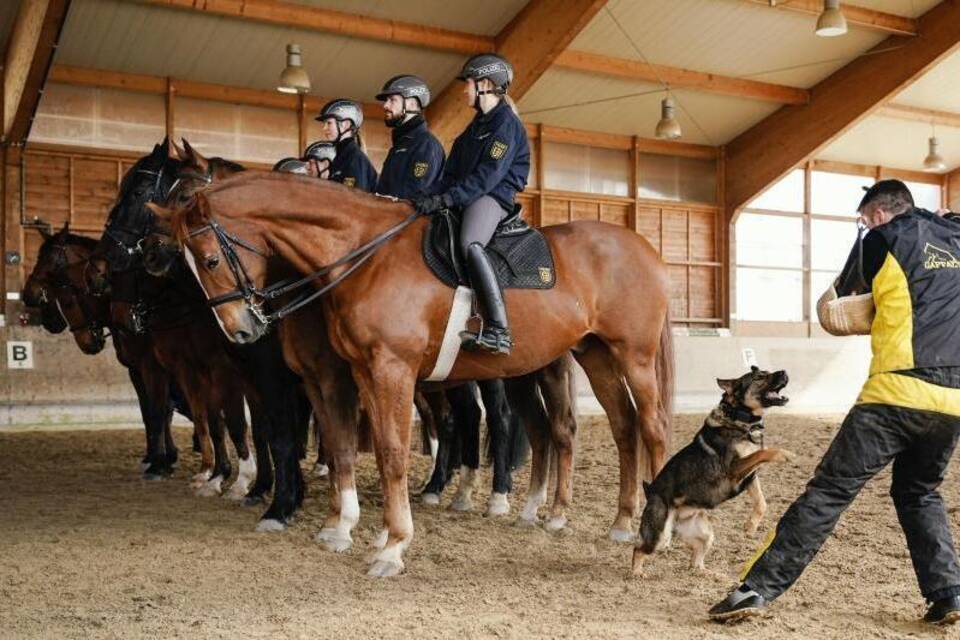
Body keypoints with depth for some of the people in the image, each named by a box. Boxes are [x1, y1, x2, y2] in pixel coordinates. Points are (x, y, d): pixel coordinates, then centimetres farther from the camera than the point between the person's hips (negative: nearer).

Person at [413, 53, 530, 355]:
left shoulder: (506, 123, -6)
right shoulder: (476, 126, 23)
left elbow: (486, 178, -17)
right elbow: (451, 173, 18)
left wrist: (444, 199, -23)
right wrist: (428, 199, 1)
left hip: (494, 198, -10)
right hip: (467, 198, 10)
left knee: (469, 243, -35)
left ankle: (497, 330, -42)